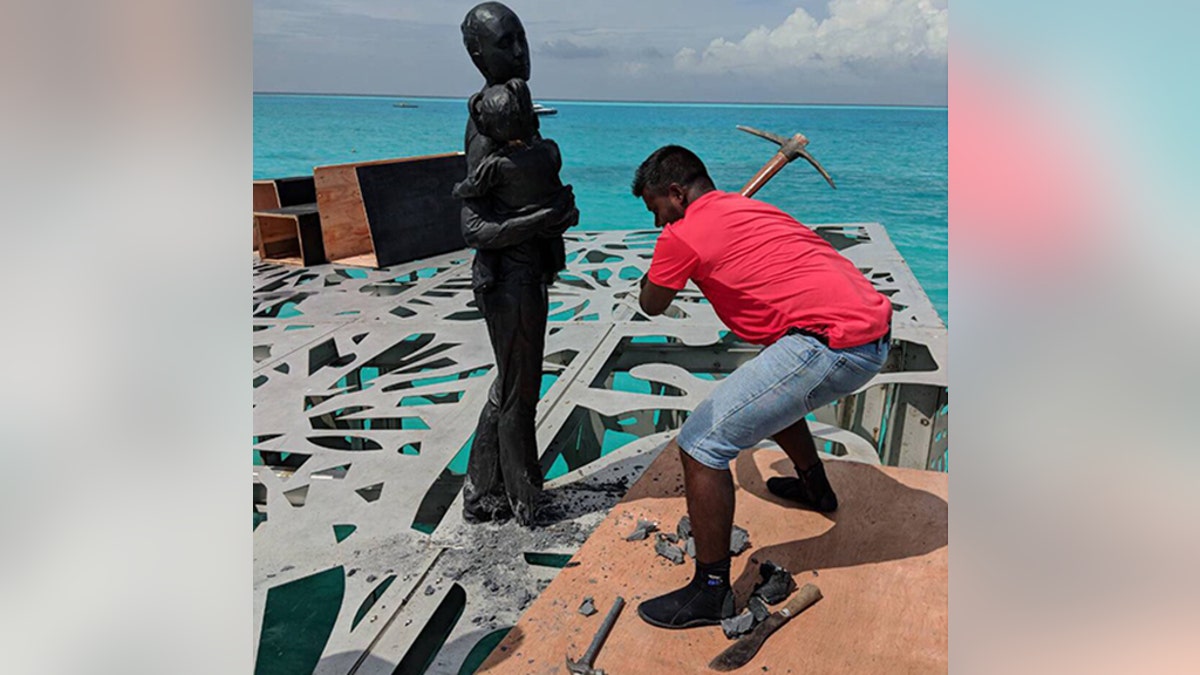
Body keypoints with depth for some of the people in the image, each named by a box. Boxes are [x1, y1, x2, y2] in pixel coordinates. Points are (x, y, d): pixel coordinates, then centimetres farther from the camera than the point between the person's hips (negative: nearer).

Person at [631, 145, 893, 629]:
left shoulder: (682, 236, -3)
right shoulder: (751, 207, 21)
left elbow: (651, 307, 14)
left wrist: (650, 279, 34)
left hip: (834, 343, -10)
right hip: (875, 324, 10)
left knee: (701, 443, -5)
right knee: (772, 391, 36)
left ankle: (711, 593, 5)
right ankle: (815, 489, 56)